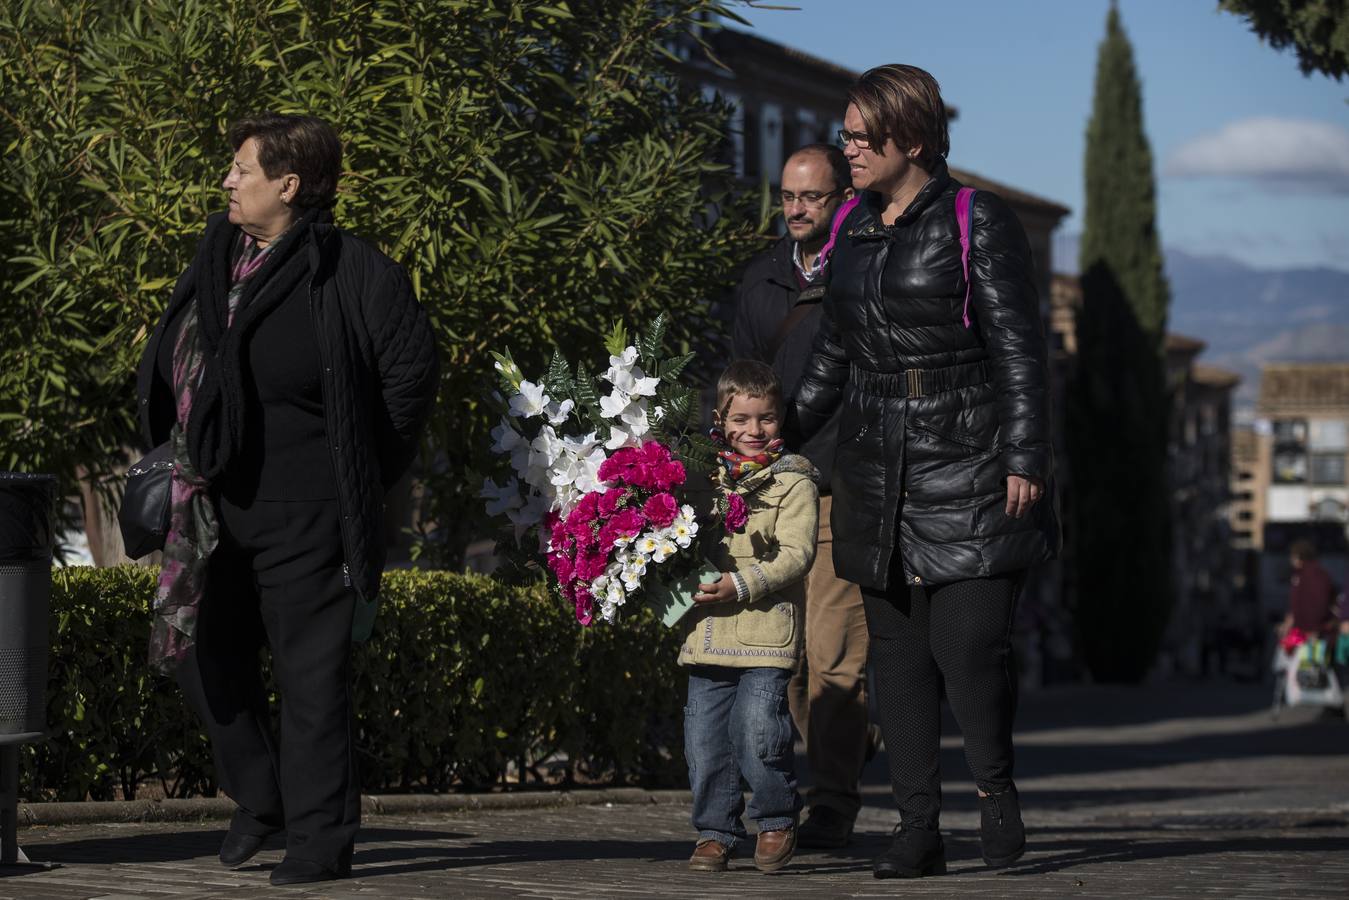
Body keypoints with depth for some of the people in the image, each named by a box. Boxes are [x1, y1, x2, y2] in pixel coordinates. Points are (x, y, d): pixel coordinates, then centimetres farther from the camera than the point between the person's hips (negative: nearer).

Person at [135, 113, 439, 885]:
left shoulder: (354, 273, -11)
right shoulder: (217, 258, 9)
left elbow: (412, 370, -11)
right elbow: (170, 362, 21)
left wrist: (368, 471, -7)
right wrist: (191, 451, 12)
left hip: (305, 511, -7)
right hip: (218, 503, 7)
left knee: (311, 672, -2)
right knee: (203, 653, 11)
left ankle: (321, 835, 6)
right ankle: (262, 798, 30)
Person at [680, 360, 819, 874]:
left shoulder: (792, 482, 0)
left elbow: (796, 553, -9)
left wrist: (741, 584, -18)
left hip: (767, 631, -5)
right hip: (708, 633, 5)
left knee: (758, 733, -13)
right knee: (704, 737, 6)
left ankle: (777, 820, 8)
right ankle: (715, 832, 18)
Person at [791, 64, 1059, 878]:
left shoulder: (977, 223, -4)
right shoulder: (854, 230, 13)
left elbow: (1019, 348, -6)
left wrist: (1025, 460, -12)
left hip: (969, 470, -5)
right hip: (877, 469, 6)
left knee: (971, 644, -11)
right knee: (899, 651, 3)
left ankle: (995, 787, 13)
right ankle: (919, 827, 7)